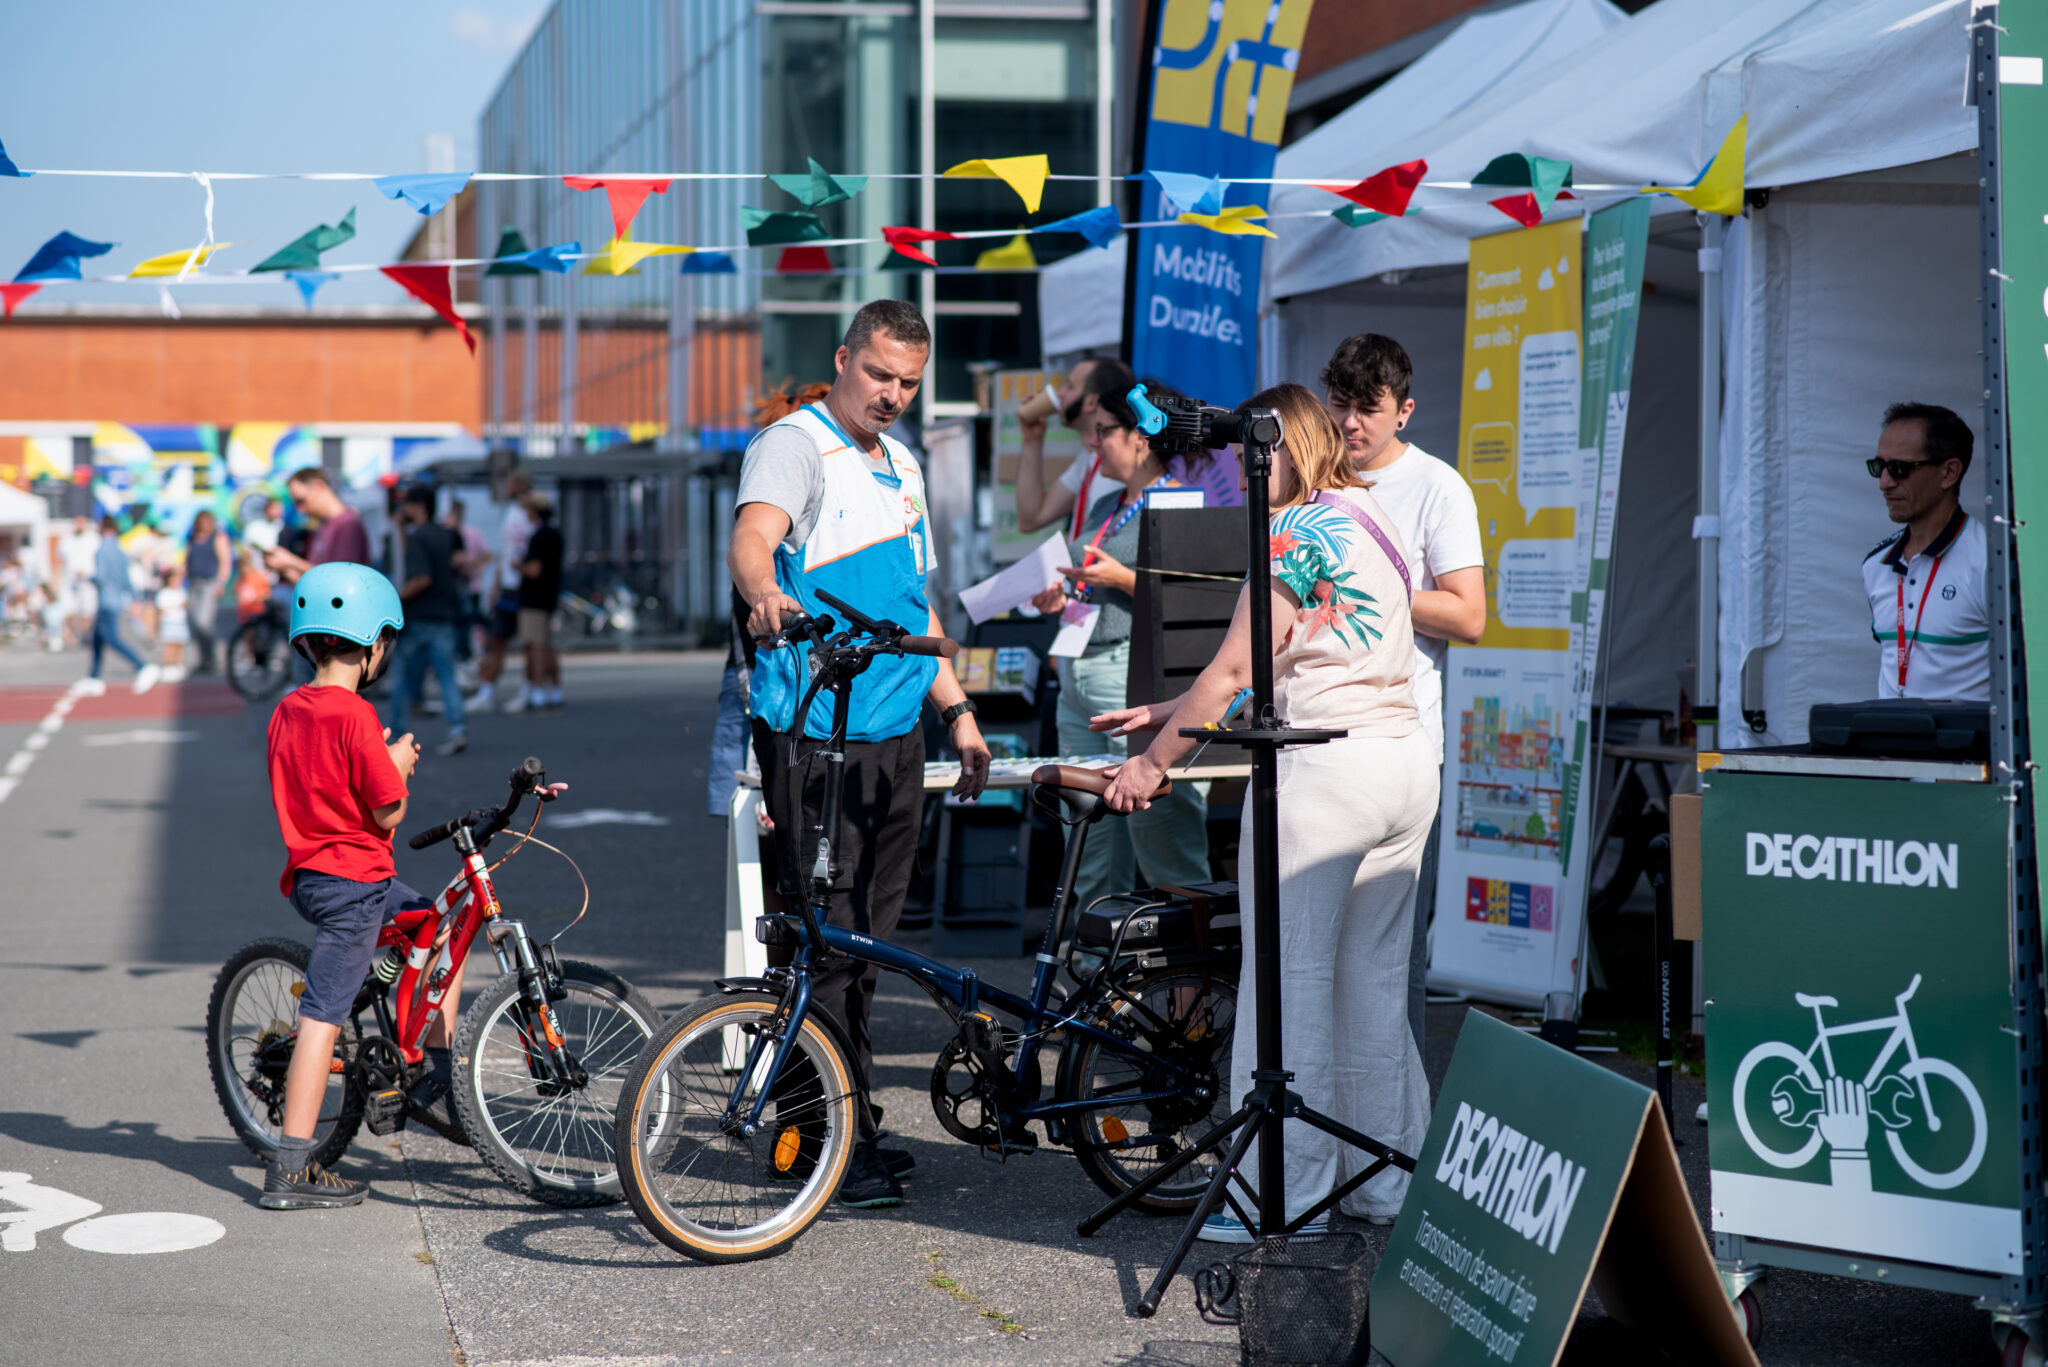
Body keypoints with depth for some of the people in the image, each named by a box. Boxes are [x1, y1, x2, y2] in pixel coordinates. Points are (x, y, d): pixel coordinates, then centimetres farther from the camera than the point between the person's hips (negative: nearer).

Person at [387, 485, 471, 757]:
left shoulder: (418, 537, -13)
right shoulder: (446, 536, 12)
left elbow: (422, 579, -22)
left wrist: (395, 598, -12)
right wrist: (402, 529, 22)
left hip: (418, 619, -7)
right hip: (445, 616, 7)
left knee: (405, 675, 6)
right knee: (446, 675, 2)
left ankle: (395, 734, 16)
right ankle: (458, 728, -14)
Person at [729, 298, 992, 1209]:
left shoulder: (901, 466, 19)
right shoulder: (796, 445, -7)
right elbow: (751, 539, -28)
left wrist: (958, 709, 21)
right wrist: (766, 596, -50)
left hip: (895, 734, 8)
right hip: (813, 732, -8)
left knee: (867, 938, 11)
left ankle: (852, 1130, 19)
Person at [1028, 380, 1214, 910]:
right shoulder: (1103, 508, 19)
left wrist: (1123, 579, -18)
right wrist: (1063, 602, 8)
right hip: (1078, 678, 9)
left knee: (1168, 865, -9)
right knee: (1092, 867, 11)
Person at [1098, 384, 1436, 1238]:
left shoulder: (1295, 533, -10)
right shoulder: (1372, 520, 18)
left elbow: (1236, 671, -12)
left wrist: (1153, 762, -3)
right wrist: (1166, 713, 21)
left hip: (1325, 767, -9)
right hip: (1406, 758, 9)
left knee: (1292, 979, -2)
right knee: (1374, 983, 13)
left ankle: (1286, 1190, 1)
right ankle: (1388, 1184, 18)